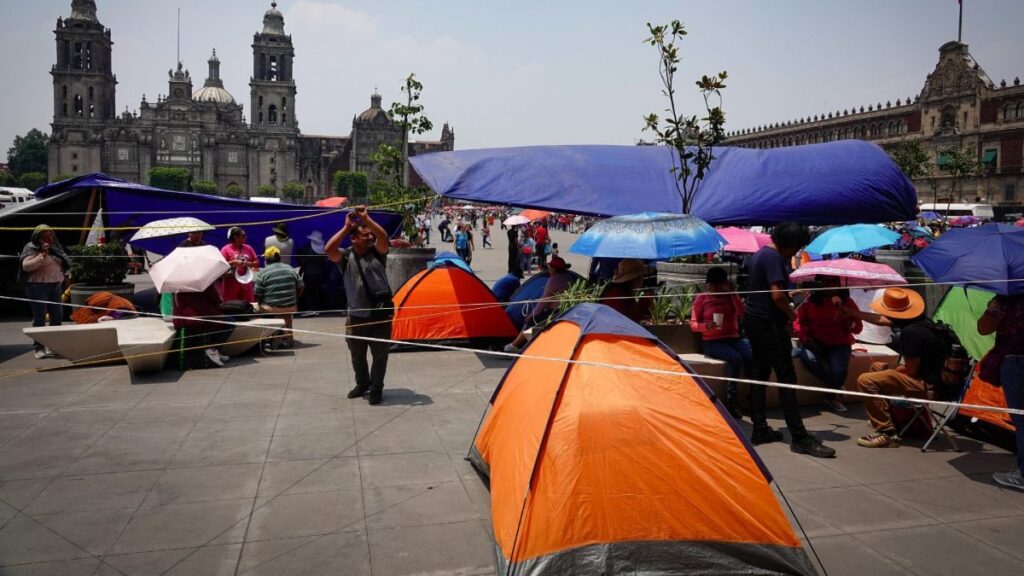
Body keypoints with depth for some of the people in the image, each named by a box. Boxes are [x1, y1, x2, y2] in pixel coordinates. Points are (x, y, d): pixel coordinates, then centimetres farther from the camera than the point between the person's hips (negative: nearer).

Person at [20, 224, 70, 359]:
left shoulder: (56, 247, 12)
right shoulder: (31, 248, -5)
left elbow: (64, 263, 25)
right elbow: (26, 266, -18)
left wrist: (64, 276, 16)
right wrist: (42, 255, -24)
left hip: (55, 286, 6)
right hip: (37, 286, -6)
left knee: (58, 316, 8)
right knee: (39, 318, -5)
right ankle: (39, 348, -1)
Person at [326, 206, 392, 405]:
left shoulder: (377, 253, 1)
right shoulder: (345, 257, -1)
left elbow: (383, 237, -19)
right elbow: (329, 249, -20)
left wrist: (366, 218, -21)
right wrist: (346, 227, -17)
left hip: (380, 316, -1)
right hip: (356, 317, 1)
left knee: (380, 355, 4)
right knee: (357, 355, 16)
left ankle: (376, 389, 20)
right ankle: (362, 384, 39)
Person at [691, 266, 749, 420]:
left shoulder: (731, 296, 12)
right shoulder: (702, 298, 4)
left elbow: (743, 314, -5)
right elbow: (693, 324, 2)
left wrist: (733, 294, -8)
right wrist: (705, 326, -19)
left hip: (734, 339, 3)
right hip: (712, 342, -3)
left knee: (751, 356, -30)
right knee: (735, 358, -33)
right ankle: (731, 403, -28)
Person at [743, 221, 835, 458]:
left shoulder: (760, 254, 15)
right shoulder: (774, 258, -16)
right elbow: (777, 295, -25)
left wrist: (788, 304, 17)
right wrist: (791, 313, -8)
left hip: (753, 320, 10)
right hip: (769, 323, -10)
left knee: (760, 374, 13)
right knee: (786, 378, -8)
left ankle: (759, 430, 18)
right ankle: (799, 438, -7)